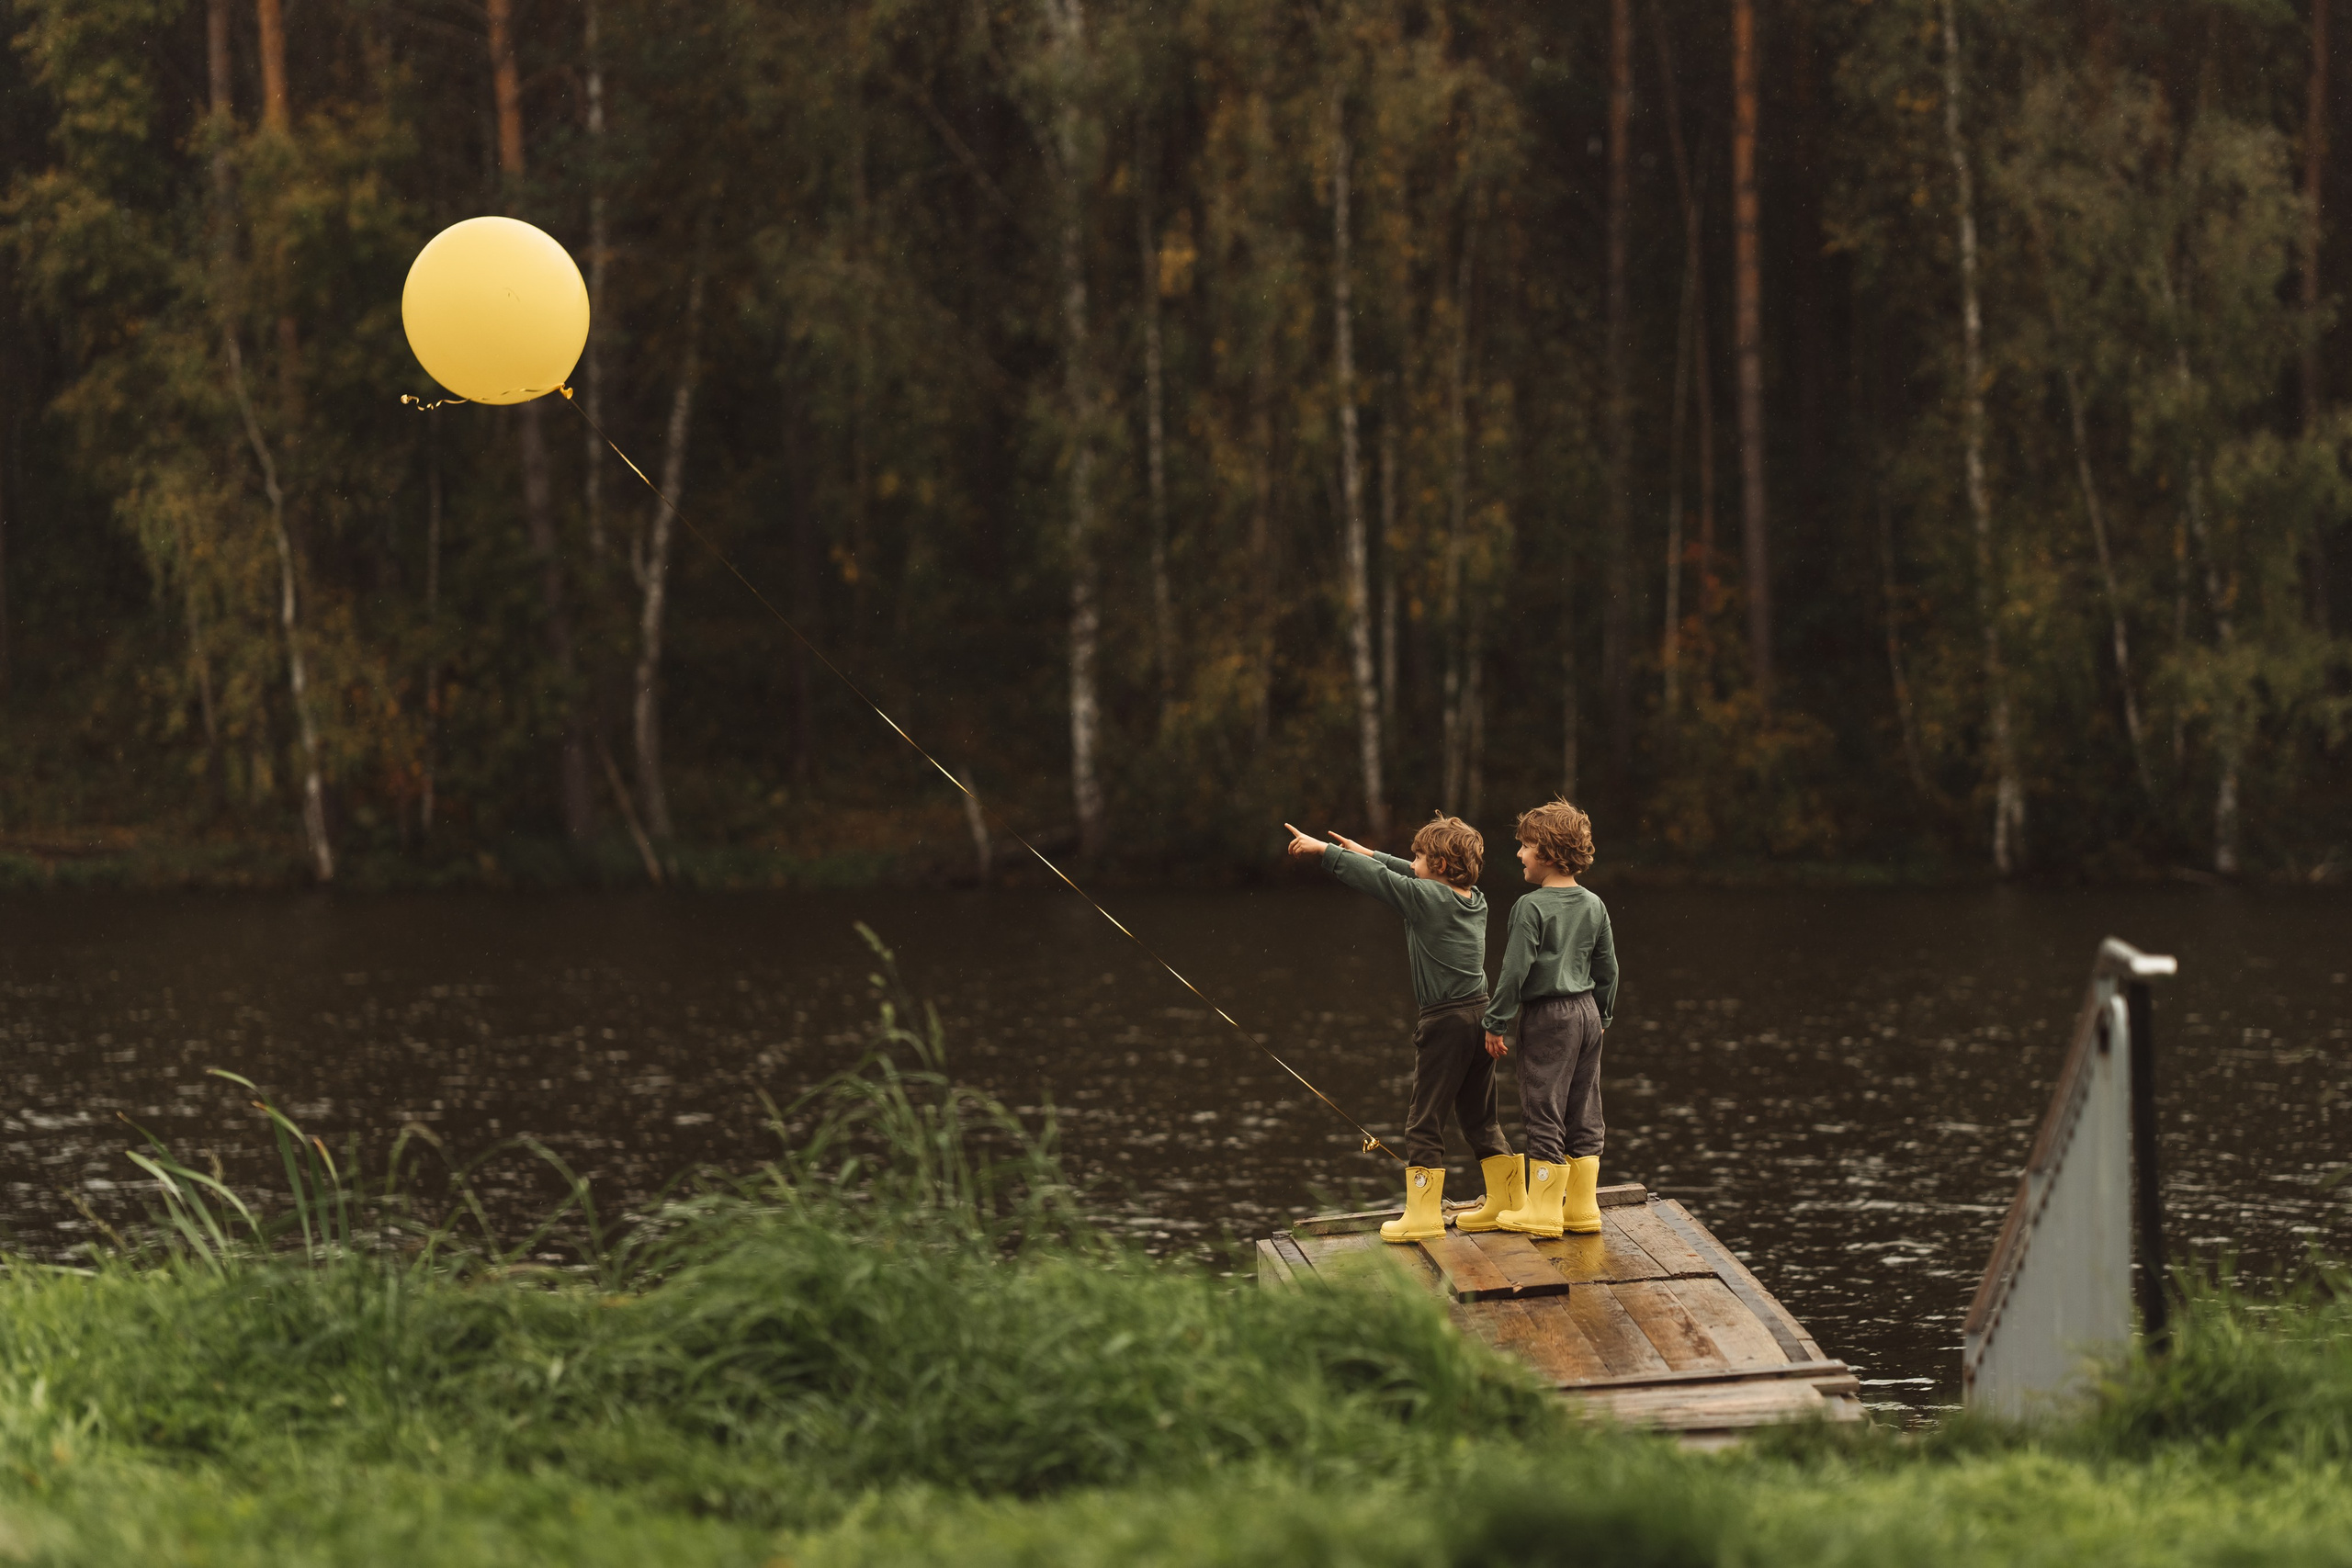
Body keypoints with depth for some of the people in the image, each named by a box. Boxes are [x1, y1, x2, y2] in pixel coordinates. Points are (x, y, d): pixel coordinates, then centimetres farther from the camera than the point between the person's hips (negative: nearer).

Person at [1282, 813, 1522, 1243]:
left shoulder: (1425, 898, -13)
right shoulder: (1476, 900, 9)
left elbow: (1376, 879, -7)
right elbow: (1413, 878, 23)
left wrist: (1323, 849, 3)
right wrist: (1371, 854, 31)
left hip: (1444, 1022, -8)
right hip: (1480, 1016, 8)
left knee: (1425, 1123, -1)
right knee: (1481, 1119, 16)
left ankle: (1423, 1214, -2)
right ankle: (1507, 1204, 18)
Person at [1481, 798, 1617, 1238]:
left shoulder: (1532, 907, -14)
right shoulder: (1594, 905, 6)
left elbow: (1515, 970, -16)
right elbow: (1607, 969, 12)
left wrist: (1496, 1022, -9)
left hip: (1547, 1017, -7)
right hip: (1587, 1012, 7)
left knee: (1544, 1111, -1)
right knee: (1584, 1115, 11)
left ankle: (1542, 1212, 3)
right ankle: (1582, 1209, 16)